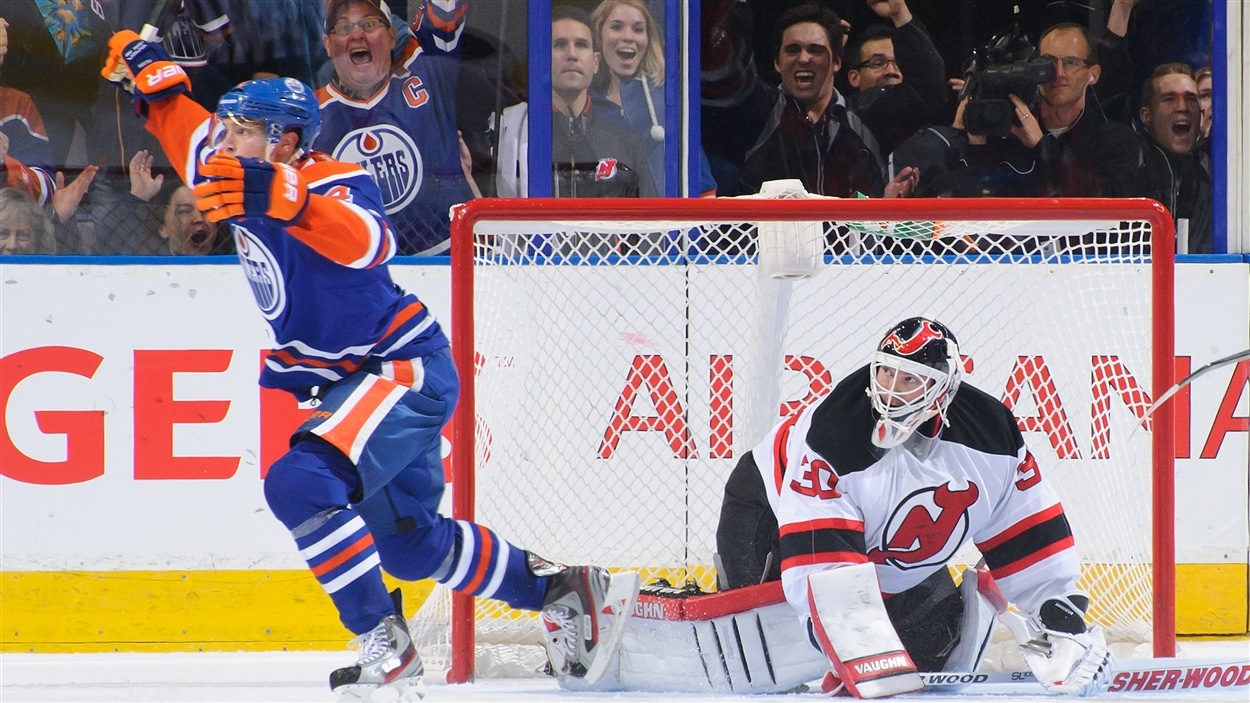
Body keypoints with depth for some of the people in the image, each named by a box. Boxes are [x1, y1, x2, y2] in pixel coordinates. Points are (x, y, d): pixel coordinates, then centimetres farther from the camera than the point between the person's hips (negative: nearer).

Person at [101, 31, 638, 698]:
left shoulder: (335, 185, -22)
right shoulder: (244, 179, 1)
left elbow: (365, 241, -46)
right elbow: (190, 131, 21)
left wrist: (283, 200, -61)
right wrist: (151, 71, 4)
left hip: (404, 368, -10)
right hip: (332, 374, 10)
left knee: (301, 482, -29)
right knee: (409, 541, 17)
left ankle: (386, 646, -24)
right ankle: (558, 587, 34)